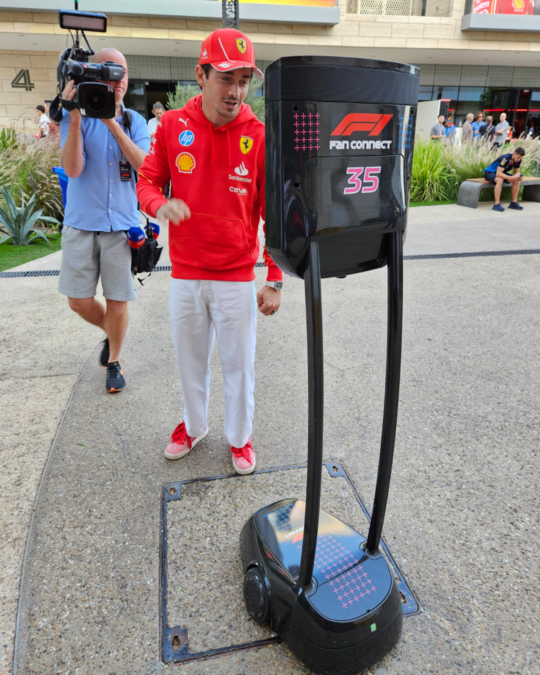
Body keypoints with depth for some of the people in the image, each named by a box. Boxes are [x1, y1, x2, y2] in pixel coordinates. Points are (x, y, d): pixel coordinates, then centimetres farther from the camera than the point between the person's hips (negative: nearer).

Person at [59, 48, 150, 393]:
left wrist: (113, 123, -19)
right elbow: (73, 169, -13)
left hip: (122, 224, 0)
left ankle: (114, 362, 23)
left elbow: (144, 165, -11)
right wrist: (75, 118, -20)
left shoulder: (135, 121, 6)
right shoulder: (77, 118, 0)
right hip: (82, 223, 0)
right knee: (79, 301, 4)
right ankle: (110, 332, 35)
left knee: (118, 301, 4)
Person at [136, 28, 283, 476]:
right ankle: (194, 425, 42)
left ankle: (240, 437, 33)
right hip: (184, 274, 2)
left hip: (237, 278, -2)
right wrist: (160, 205, -19)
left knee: (239, 363, 9)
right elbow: (148, 182, 6)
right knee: (190, 358, 16)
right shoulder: (173, 125, 0)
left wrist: (275, 281, -7)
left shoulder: (259, 135, -6)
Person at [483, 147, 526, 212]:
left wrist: (517, 177, -23)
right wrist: (510, 178, -44)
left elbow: (516, 172, 1)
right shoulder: (505, 158, -32)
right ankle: (497, 204, -37)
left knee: (516, 180, -14)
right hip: (490, 172, -7)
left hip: (501, 173, 7)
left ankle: (514, 202, -7)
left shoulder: (518, 160, -10)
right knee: (500, 180, -39)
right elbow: (498, 174, -36)